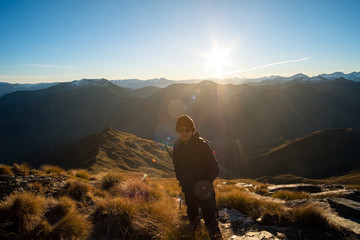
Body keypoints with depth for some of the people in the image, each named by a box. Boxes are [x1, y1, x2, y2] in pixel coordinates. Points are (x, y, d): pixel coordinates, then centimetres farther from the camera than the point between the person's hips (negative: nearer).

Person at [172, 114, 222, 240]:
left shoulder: (202, 144, -21)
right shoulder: (177, 145, -5)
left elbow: (214, 168, -16)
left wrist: (206, 183, -24)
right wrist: (180, 180, 6)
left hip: (203, 190, -5)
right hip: (188, 189, 6)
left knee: (210, 219, -5)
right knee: (192, 214, 28)